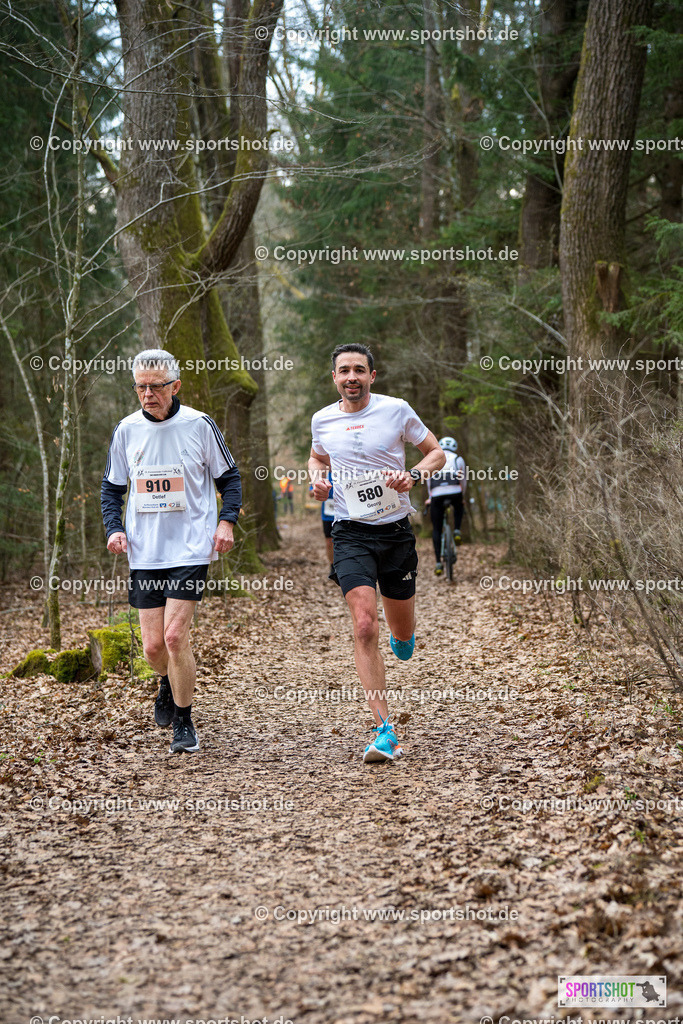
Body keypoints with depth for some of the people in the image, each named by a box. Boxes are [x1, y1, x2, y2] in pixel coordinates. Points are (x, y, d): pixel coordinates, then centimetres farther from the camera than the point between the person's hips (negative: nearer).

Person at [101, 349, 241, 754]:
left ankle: (184, 723, 2)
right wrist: (115, 528, -1)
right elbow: (112, 487, 15)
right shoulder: (127, 430, 4)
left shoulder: (199, 425, -4)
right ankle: (171, 684, 40)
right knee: (153, 646, 5)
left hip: (190, 549, -3)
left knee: (175, 635, -15)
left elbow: (229, 476, 7)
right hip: (145, 553, 3)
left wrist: (227, 521, -7)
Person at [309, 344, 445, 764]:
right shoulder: (322, 420, 4)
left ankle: (402, 637, 54)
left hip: (396, 529, 0)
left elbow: (437, 452, 6)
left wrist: (413, 475, -13)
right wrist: (318, 479, 3)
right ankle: (385, 731, -14)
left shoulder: (396, 410, -3)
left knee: (402, 632, 12)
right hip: (351, 533, 0)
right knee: (364, 628, -16)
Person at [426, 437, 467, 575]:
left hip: (437, 496, 0)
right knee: (458, 506, 38)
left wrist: (430, 498, 39)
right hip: (454, 493, 0)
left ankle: (438, 563, 1)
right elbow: (463, 481, 25)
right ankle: (457, 531, 16)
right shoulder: (458, 459, 22)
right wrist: (462, 497, 39)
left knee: (436, 530, 10)